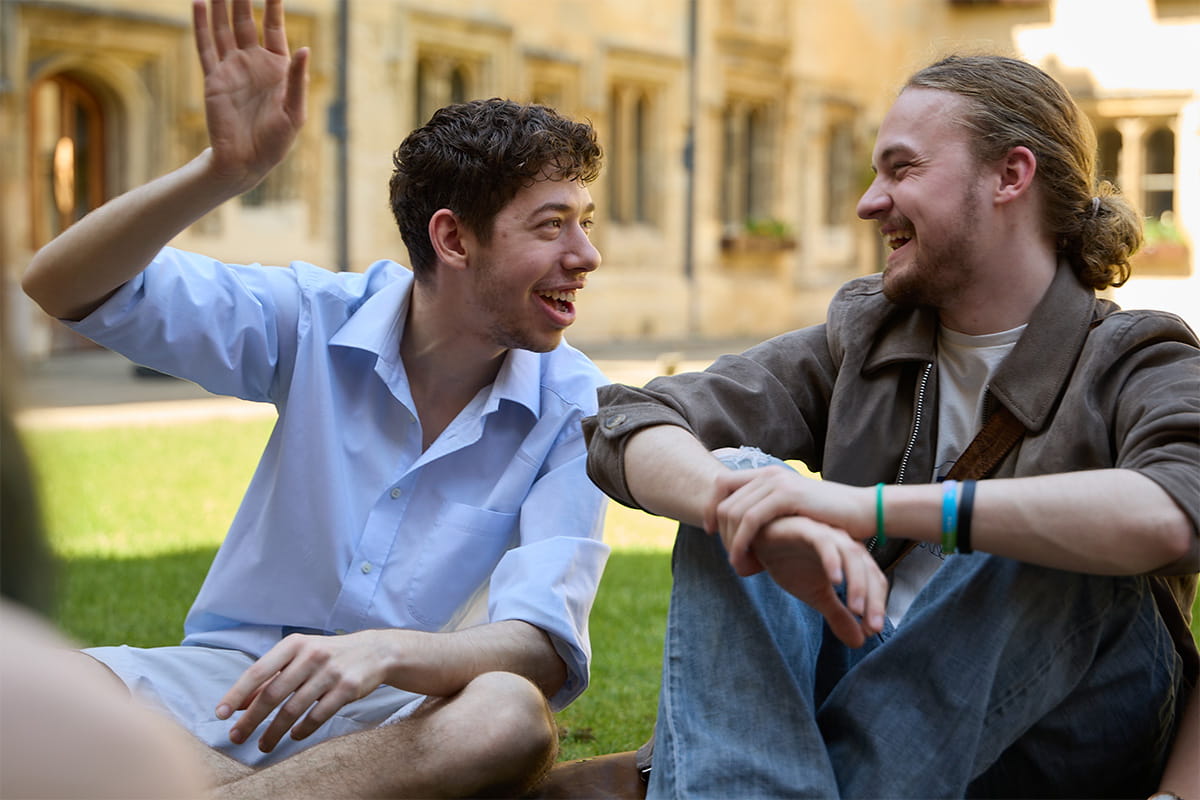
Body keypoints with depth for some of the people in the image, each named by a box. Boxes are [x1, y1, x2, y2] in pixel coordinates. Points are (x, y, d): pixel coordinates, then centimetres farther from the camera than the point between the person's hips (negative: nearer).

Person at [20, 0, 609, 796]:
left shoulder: (572, 406, -5)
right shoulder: (320, 320, -2)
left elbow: (544, 647, -16)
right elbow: (64, 287, -7)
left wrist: (386, 650, -37)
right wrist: (226, 171, -24)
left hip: (408, 713, 0)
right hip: (241, 672, 0)